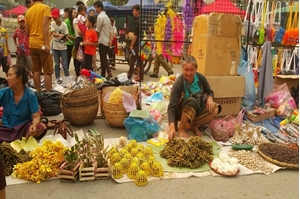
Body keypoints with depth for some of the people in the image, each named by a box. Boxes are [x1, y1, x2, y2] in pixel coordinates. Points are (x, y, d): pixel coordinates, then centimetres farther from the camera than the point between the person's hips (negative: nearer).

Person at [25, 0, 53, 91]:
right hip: (42, 44, -6)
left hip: (32, 44, 6)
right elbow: (44, 25, -17)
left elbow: (26, 31, 14)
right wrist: (47, 43, -19)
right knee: (48, 71, -2)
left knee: (36, 70, 10)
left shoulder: (28, 11, 13)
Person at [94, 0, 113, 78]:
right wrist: (109, 40, 12)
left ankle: (103, 75, -1)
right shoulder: (106, 16, 16)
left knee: (103, 58, -3)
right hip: (107, 41, 8)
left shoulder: (100, 16, -12)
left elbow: (98, 30, -10)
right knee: (104, 58, 13)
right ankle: (109, 72, 6)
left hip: (102, 41, -8)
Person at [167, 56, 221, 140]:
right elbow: (171, 107, -29)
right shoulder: (178, 83, -25)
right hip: (181, 111, -4)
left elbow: (209, 92, 5)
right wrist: (172, 127, -44)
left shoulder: (200, 78, -12)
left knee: (215, 108, -22)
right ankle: (181, 128, -17)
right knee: (192, 101, -35)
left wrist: (210, 99, -21)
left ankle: (195, 125, -4)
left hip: (197, 109, 4)